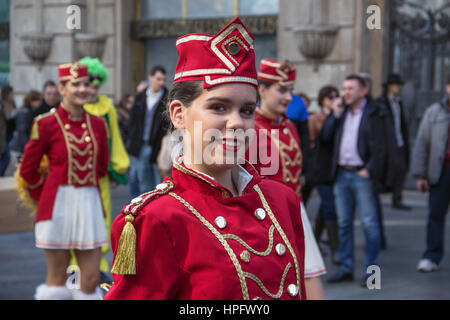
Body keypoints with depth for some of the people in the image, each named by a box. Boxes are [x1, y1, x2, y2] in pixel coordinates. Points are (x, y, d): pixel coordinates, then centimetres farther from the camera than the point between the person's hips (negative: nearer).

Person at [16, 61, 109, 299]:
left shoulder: (97, 124, 6)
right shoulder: (46, 124, -6)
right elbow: (28, 171, 2)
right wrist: (47, 197, 8)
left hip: (90, 203, 4)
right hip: (58, 206, -4)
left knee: (91, 279, 3)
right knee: (57, 279, 4)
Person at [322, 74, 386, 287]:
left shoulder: (372, 114, -4)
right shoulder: (342, 113, 15)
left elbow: (379, 147, -8)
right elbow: (326, 137, 9)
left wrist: (369, 170, -12)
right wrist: (335, 115, 0)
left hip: (362, 175, -6)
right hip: (342, 174, 6)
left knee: (369, 224, -4)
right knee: (343, 223, 10)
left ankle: (370, 270, 2)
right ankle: (346, 268, 17)